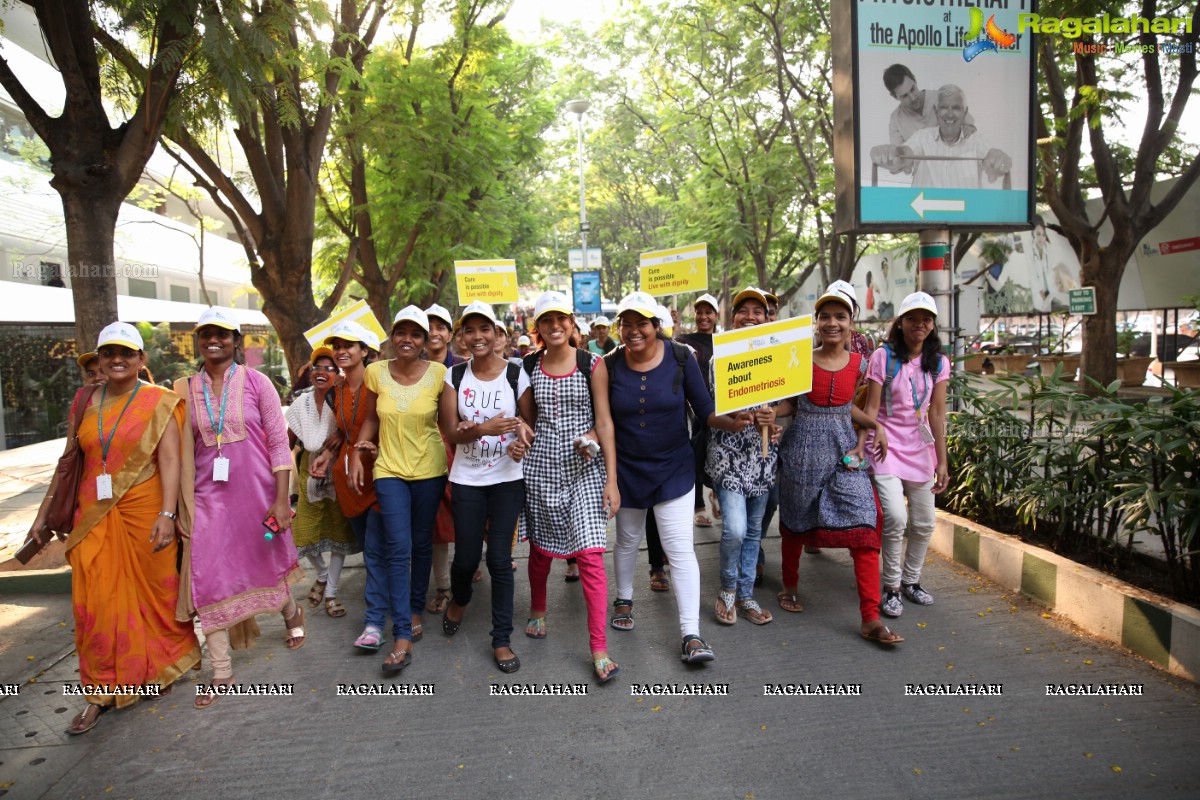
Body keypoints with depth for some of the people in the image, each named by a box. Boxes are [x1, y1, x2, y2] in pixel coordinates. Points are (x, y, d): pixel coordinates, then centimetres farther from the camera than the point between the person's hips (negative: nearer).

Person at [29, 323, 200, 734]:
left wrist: (167, 513, -21)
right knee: (95, 603, 4)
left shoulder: (159, 402, -5)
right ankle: (101, 692, 17)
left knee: (154, 593, 8)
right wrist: (43, 512, 13)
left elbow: (169, 460, -12)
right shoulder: (84, 400, 7)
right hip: (93, 515, 4)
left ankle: (163, 666, 32)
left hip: (144, 512, -3)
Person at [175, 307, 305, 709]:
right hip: (209, 497, 2)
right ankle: (221, 672, 12)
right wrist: (181, 505, 4)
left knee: (265, 567, 13)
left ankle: (291, 612, 47)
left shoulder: (256, 382, -4)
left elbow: (279, 441, -6)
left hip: (256, 492, -2)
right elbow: (183, 451, 7)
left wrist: (281, 499, -10)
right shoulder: (186, 389, 4)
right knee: (208, 578, -1)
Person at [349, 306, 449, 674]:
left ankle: (416, 610, 34)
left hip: (429, 469, 0)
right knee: (398, 549, -5)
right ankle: (403, 636, -1)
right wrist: (356, 455, 1)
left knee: (422, 544, 13)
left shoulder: (438, 373, -8)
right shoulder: (376, 372, -3)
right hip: (390, 469, 0)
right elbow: (371, 419, 8)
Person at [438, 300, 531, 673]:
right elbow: (450, 432, -2)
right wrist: (483, 428, -21)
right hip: (467, 479, 1)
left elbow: (531, 422, 1)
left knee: (500, 559, 1)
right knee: (466, 557, 7)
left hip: (507, 478, -1)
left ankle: (502, 639, 16)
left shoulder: (516, 374, -4)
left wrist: (521, 428, -23)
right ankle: (459, 600, 42)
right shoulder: (455, 375, 1)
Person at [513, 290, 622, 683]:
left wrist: (611, 479, -8)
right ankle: (538, 611, 44)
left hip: (584, 468, -3)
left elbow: (604, 422, -4)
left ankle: (599, 650, -1)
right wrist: (519, 442, -8)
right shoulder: (529, 366, 5)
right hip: (540, 466, 3)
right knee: (540, 546, 16)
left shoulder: (593, 364, -3)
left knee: (590, 554, -9)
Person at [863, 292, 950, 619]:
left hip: (920, 448, 5)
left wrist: (942, 462, 1)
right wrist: (862, 448, -16)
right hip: (887, 445, -4)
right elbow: (871, 408, -9)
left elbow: (937, 414, 3)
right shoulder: (883, 357, -7)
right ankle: (892, 587, 3)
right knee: (895, 518, -17)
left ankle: (911, 580, 32)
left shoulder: (938, 362, 4)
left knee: (924, 524, 10)